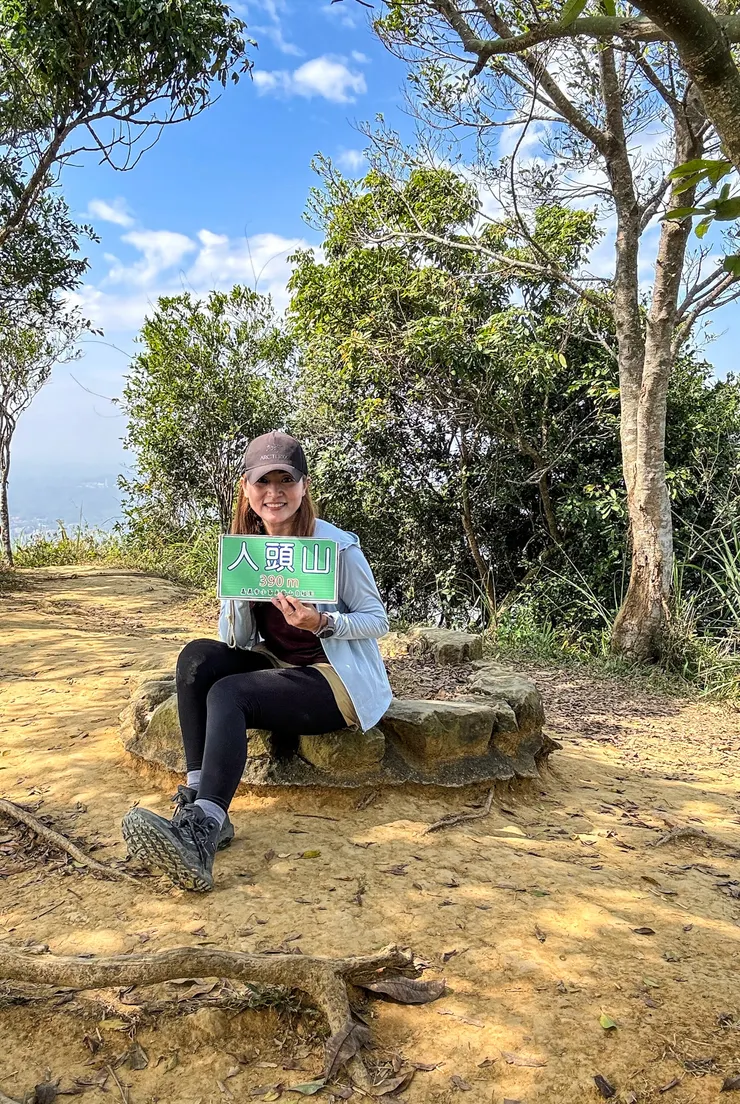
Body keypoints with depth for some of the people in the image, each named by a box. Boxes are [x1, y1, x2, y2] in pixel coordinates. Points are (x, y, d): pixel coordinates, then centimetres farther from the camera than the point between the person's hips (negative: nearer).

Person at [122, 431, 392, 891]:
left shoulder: (337, 546, -11)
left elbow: (378, 620, -6)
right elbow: (236, 641, 5)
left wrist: (321, 622, -24)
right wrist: (240, 590, -16)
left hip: (337, 680, -6)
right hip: (275, 666, 6)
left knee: (228, 694, -28)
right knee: (198, 657, -20)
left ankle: (201, 829, -35)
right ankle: (198, 799, -26)